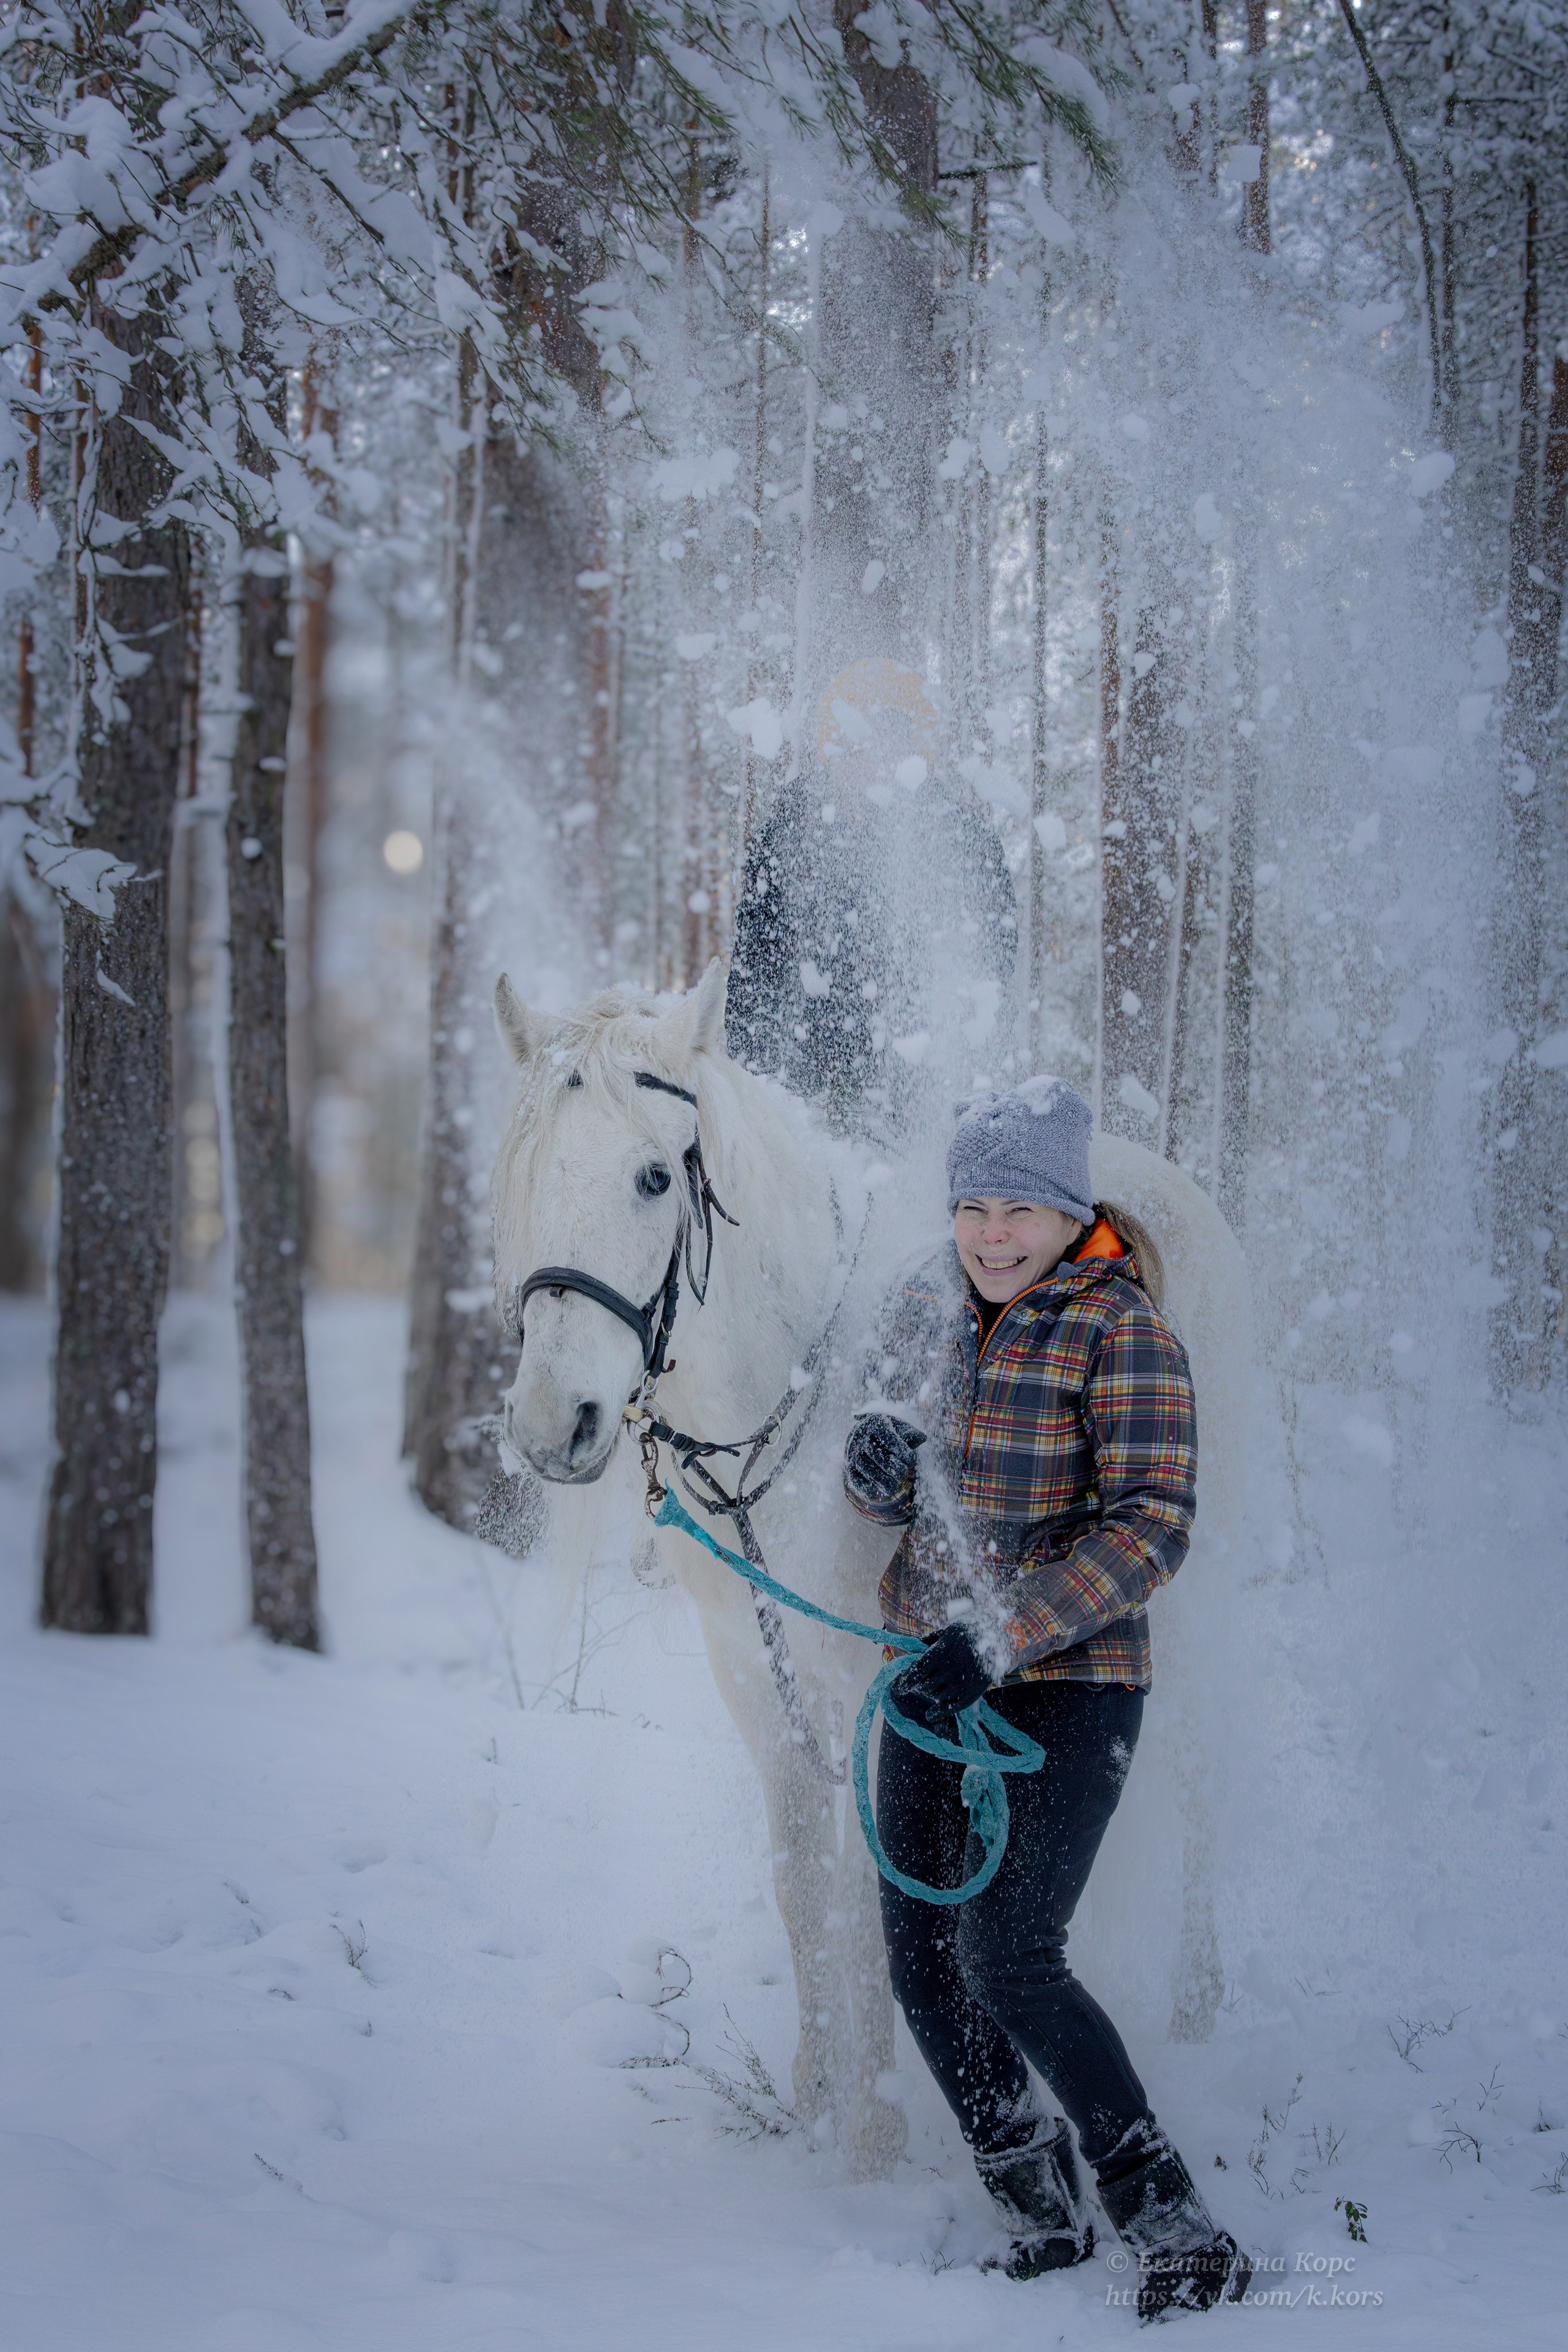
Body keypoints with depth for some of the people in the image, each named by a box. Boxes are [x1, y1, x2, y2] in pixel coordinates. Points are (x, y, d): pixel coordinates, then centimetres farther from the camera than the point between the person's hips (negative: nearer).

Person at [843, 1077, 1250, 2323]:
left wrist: (998, 1637, -25)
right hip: (935, 1677, 7)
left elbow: (1151, 1529, -18)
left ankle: (1169, 2219, -3)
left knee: (1008, 1959, -16)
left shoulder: (1122, 1330, -12)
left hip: (1071, 1682, -6)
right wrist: (877, 1468, -9)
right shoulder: (926, 1311, 7)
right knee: (924, 1964, 4)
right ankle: (1039, 2210, 20)